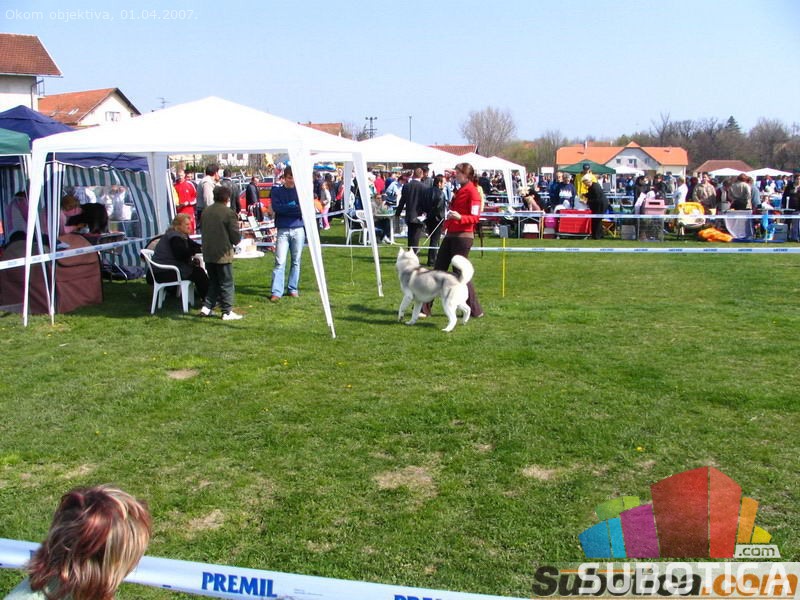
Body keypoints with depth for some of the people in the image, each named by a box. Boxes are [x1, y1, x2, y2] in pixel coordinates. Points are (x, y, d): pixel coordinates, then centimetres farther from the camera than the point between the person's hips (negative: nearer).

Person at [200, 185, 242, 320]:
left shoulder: (205, 211, 6)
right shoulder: (229, 213, -14)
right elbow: (236, 236, -13)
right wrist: (237, 240, 9)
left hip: (208, 253, 6)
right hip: (223, 254, -6)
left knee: (213, 282, 19)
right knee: (226, 283, 3)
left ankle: (206, 307, 14)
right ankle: (227, 312, 7)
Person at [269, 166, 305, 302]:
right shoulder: (277, 191, 7)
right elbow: (276, 207, -7)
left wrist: (286, 209, -12)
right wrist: (295, 208, -11)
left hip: (298, 229, 2)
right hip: (283, 230, -2)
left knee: (296, 261, 7)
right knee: (280, 262, -7)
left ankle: (293, 289, 16)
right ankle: (276, 292, -7)